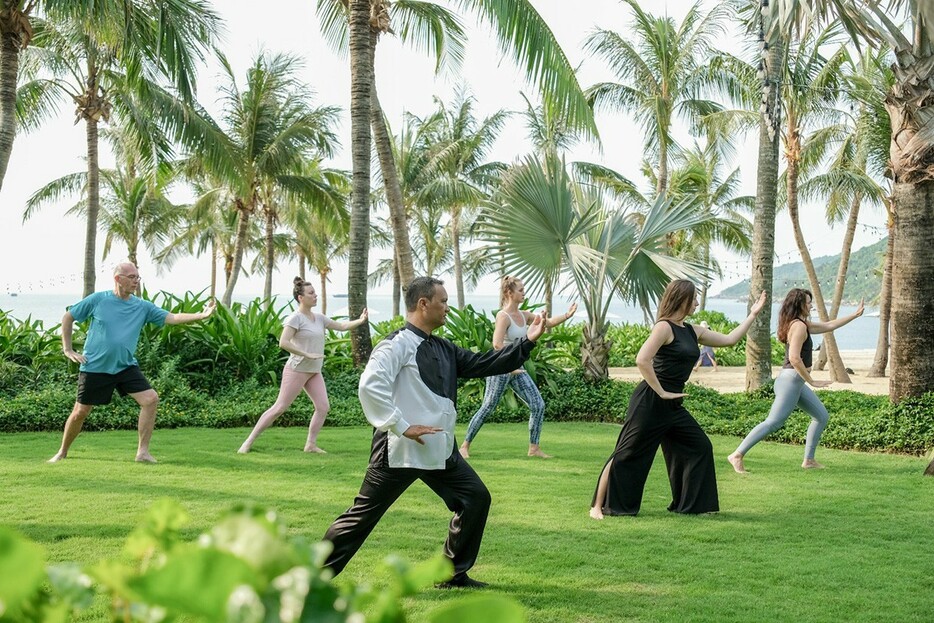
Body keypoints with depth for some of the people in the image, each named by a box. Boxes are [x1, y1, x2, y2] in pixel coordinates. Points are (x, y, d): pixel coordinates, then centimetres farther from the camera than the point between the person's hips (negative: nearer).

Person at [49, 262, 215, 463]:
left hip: (126, 366, 3)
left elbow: (172, 318, -9)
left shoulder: (142, 307, 0)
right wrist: (67, 350, 1)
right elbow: (68, 317, 5)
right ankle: (62, 452, 27)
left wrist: (201, 315, -22)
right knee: (80, 413, 3)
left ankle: (143, 452, -7)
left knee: (151, 399, -15)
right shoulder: (97, 300, -6)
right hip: (94, 368, -2)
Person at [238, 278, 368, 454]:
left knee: (323, 407, -2)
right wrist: (307, 355, -23)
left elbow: (341, 326, 15)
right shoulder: (296, 318, -14)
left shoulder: (319, 318, 10)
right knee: (280, 408, -6)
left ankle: (311, 444, 9)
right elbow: (283, 343, -22)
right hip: (297, 370, -8)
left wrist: (360, 321, 0)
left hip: (314, 372, 8)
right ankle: (249, 441, 2)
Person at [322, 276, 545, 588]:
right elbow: (370, 386, -24)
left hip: (440, 449, 8)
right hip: (399, 450, -8)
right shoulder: (398, 344, -13)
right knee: (364, 513, -2)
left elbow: (484, 364, 14)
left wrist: (527, 342, 7)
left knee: (476, 498, 7)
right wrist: (400, 426, -22)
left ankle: (454, 573, 20)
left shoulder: (444, 350, 14)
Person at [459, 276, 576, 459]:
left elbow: (548, 323, 14)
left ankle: (534, 448, 9)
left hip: (517, 369, 8)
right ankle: (465, 445, 13)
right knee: (487, 408, -1)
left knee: (538, 405, 1)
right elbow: (497, 344, -27)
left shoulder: (524, 315, 8)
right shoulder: (503, 316, -16)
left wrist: (567, 315, 0)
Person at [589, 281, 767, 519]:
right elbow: (642, 360, -23)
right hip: (650, 402, -9)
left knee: (700, 447, 10)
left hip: (673, 406, 9)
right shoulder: (664, 327, -13)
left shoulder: (692, 332, 13)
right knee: (626, 455, -3)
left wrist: (752, 315, 22)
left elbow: (729, 339, 22)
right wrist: (661, 392, -19)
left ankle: (691, 504, 20)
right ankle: (598, 506, 5)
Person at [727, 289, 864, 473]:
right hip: (791, 379, -11)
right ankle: (737, 455, -16)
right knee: (773, 422, -15)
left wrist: (855, 315, 28)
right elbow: (794, 358, -22)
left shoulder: (802, 324, 16)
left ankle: (809, 460, 17)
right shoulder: (799, 325, -14)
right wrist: (812, 381, -17)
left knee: (822, 416, 15)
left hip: (796, 382, 11)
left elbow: (828, 326, 26)